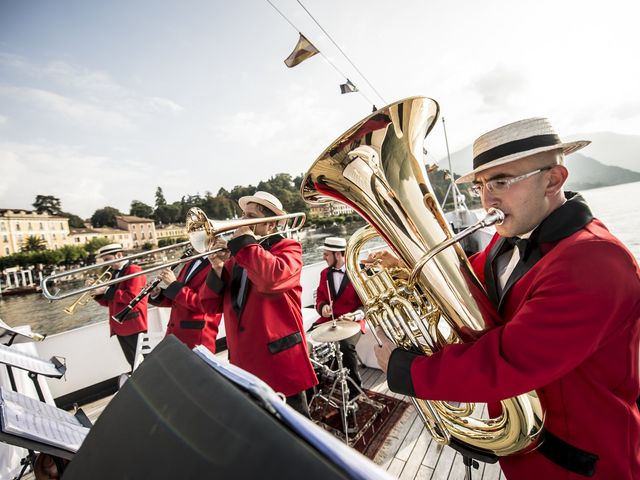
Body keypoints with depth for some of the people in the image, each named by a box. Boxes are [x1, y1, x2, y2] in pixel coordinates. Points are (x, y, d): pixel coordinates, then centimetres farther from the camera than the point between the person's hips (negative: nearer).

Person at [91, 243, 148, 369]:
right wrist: (98, 292, 1)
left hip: (133, 325, -9)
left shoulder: (133, 270, -11)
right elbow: (109, 301, 19)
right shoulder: (115, 273, 16)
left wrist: (107, 290, -17)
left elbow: (132, 297, -23)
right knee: (134, 362, 18)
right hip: (120, 326, 9)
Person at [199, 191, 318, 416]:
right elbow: (211, 305, 8)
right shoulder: (236, 259, 13)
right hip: (243, 362, 7)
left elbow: (273, 278, -29)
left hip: (280, 360, -6)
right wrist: (217, 269, -9)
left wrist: (245, 242, -16)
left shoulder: (288, 248, -5)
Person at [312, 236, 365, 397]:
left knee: (346, 345, -30)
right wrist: (323, 307, -14)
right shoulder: (324, 273, 8)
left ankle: (355, 385, -2)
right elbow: (320, 297, 10)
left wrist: (355, 315, -27)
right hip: (328, 319, 5)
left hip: (352, 321, -5)